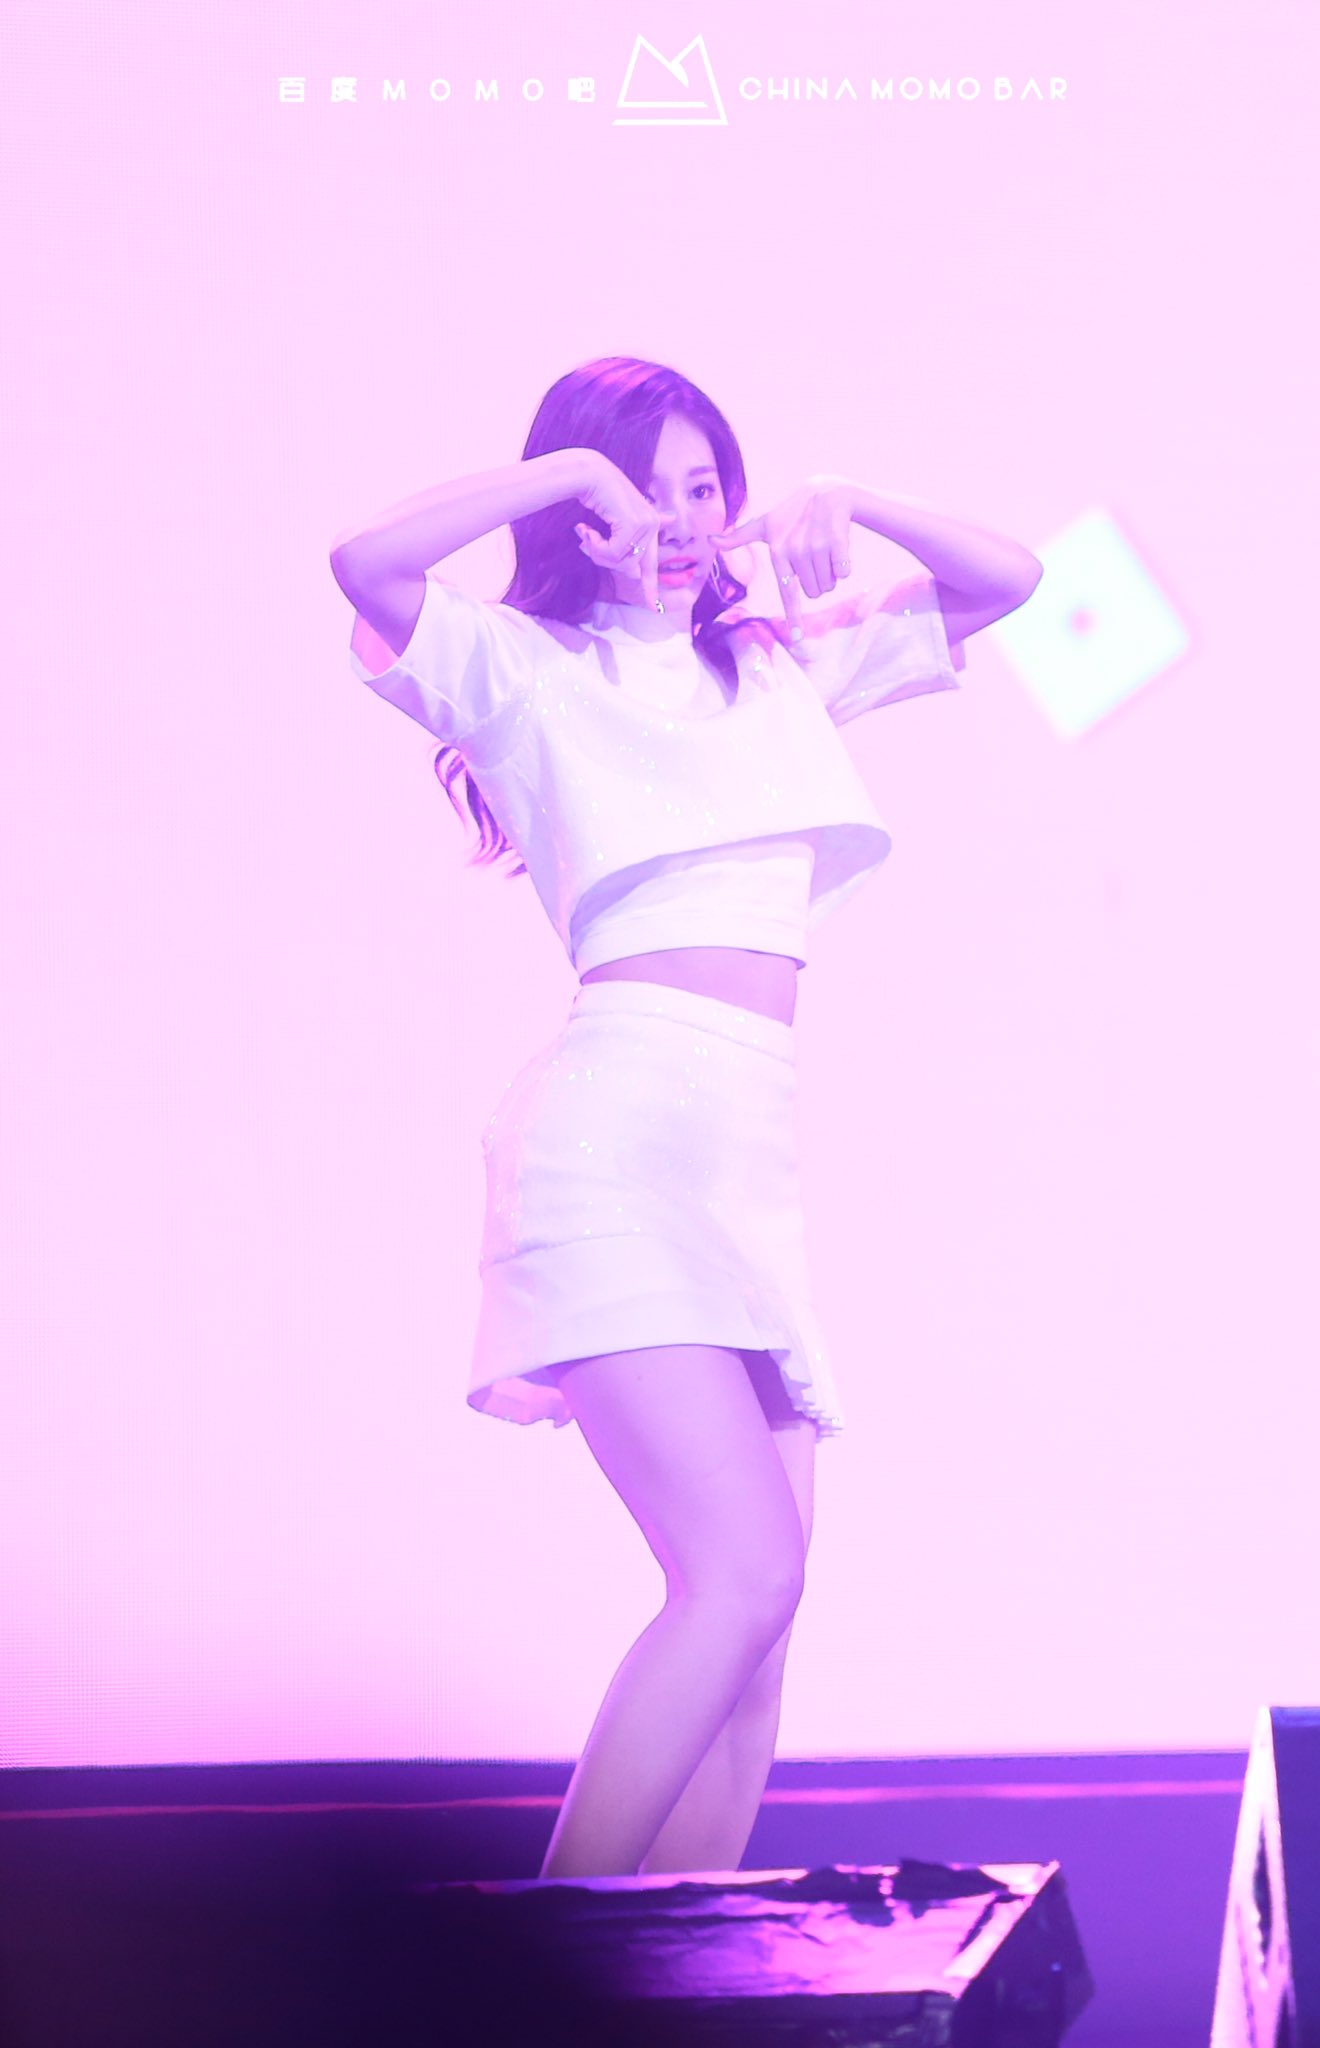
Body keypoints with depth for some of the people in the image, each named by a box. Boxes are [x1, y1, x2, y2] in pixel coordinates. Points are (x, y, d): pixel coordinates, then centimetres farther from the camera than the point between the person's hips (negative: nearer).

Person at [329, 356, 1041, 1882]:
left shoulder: (783, 666, 26)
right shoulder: (528, 669, 8)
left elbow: (1005, 582, 31)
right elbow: (368, 564, -12)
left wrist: (846, 502, 15)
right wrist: (572, 471, -2)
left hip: (753, 1151, 7)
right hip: (622, 1126, -7)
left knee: (753, 1620, -1)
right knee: (743, 1576, -20)